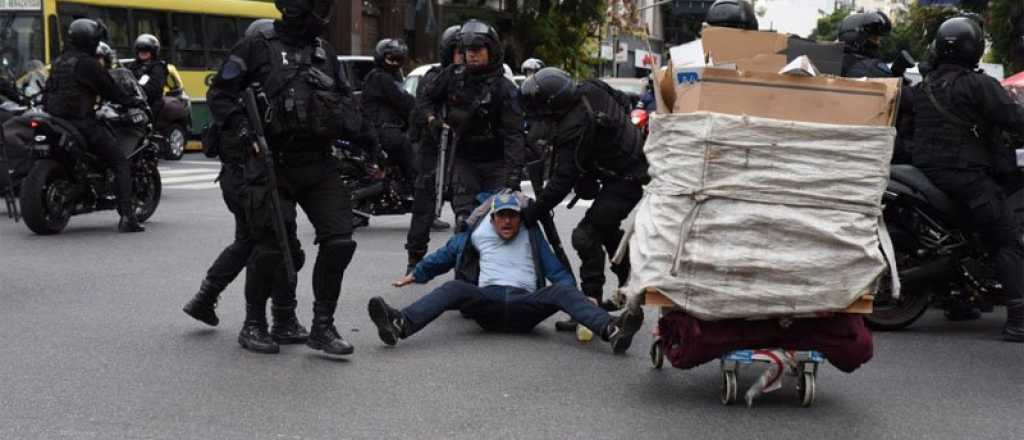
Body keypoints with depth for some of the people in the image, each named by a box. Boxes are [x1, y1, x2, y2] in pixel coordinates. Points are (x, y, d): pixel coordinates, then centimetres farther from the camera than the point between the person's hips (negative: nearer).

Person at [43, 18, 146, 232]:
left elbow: (48, 92, 21)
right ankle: (126, 216, -19)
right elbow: (109, 90, -7)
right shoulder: (87, 64, -10)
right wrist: (133, 101, 7)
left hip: (57, 121, 9)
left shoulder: (58, 63, 16)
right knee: (121, 164, -7)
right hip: (82, 122, -8)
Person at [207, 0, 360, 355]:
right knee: (272, 247, -3)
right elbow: (219, 95, 0)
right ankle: (253, 325, 18)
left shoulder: (325, 52, 14)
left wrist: (346, 121, 4)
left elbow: (345, 98, 24)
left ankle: (322, 327, 6)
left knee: (339, 240, -5)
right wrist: (244, 129, -13)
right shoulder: (256, 48, -2)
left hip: (318, 163, 5)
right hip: (271, 163, -5)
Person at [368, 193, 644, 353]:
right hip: (487, 302, 0)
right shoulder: (477, 233, 22)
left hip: (525, 306, 0)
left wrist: (578, 295, 2)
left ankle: (612, 331, -53)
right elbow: (446, 255, 33)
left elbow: (556, 271, 18)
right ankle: (399, 325, -57)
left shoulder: (531, 236, 22)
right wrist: (416, 274, 32)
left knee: (562, 291, -28)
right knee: (455, 288, -30)